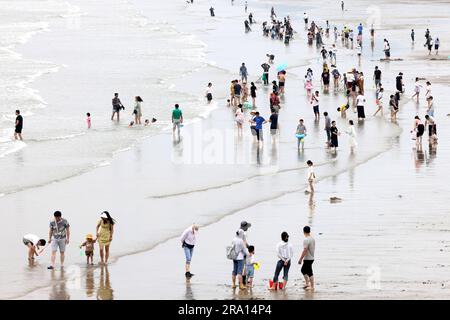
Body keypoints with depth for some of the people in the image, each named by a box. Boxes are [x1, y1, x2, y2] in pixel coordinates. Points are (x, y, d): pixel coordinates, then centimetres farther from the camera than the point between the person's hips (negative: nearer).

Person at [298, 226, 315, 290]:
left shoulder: (306, 240, -20)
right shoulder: (313, 239, 9)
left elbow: (305, 250, -25)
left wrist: (300, 259, -19)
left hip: (307, 259, -9)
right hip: (311, 258, 9)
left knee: (310, 273, -3)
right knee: (303, 270, 22)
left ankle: (312, 287, 1)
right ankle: (307, 283, 26)